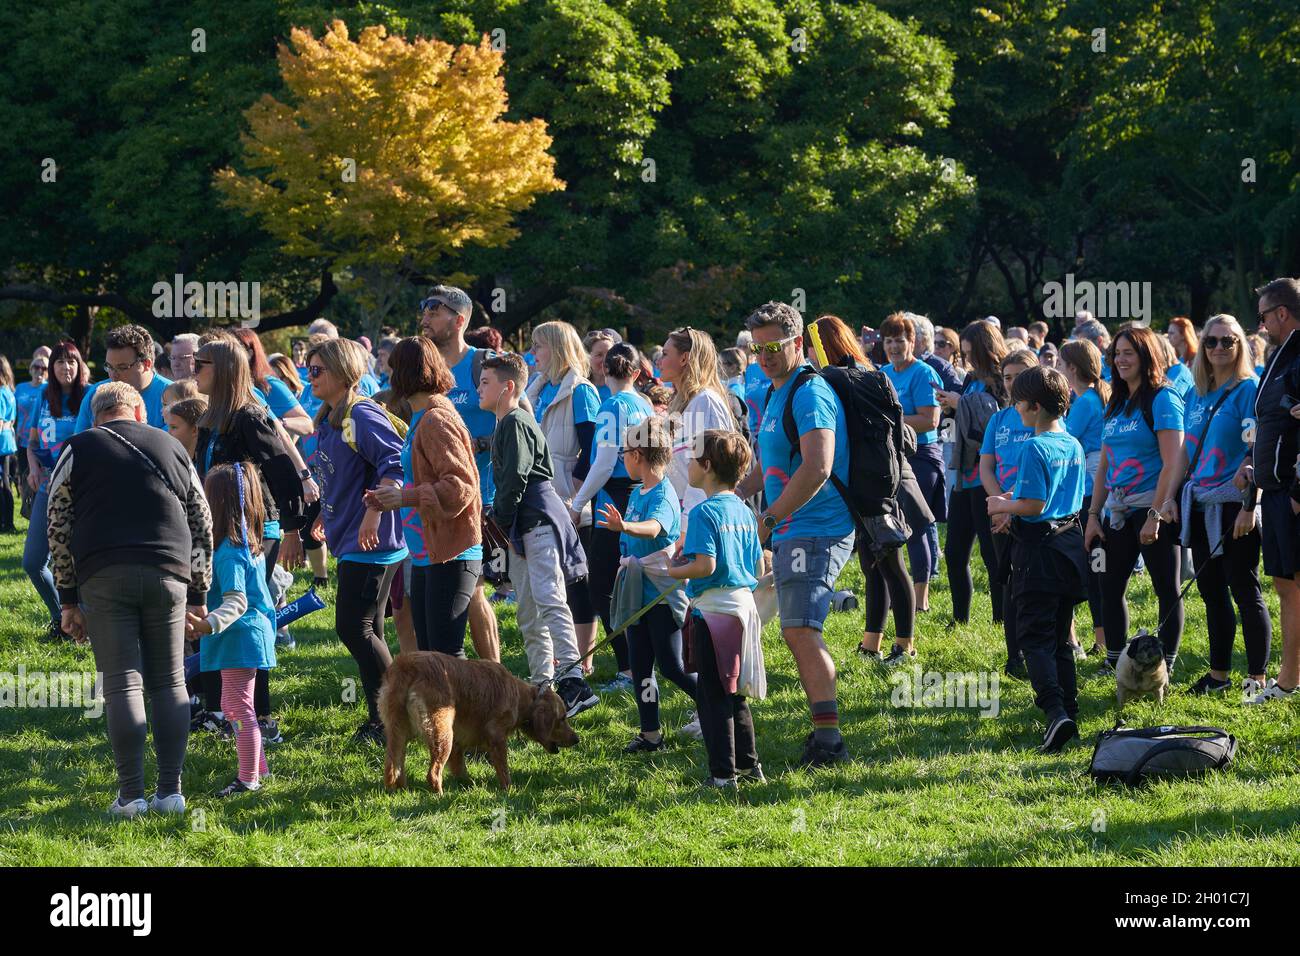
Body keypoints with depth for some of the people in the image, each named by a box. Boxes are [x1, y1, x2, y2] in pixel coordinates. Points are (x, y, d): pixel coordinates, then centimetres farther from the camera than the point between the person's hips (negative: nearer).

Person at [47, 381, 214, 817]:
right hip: (168, 576, 2)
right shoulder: (171, 447, 18)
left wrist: (68, 599, 9)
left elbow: (59, 528, 5)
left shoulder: (78, 450, 10)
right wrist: (198, 595, 21)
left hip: (104, 577, -2)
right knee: (169, 682, 8)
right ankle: (170, 791, 5)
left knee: (122, 683, -2)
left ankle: (131, 794, -5)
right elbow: (202, 525, 18)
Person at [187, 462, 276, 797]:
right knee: (234, 706, 20)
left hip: (239, 637, -10)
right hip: (252, 633, 10)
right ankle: (257, 768, 28)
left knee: (239, 708, -3)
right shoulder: (249, 543, 9)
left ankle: (248, 779, 2)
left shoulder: (229, 552, -21)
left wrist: (209, 624, -41)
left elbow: (236, 602, -28)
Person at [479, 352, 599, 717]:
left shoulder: (516, 423, -10)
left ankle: (573, 682, -29)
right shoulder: (504, 425, 21)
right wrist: (501, 520, 16)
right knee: (529, 613, 12)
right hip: (522, 529, 11)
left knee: (549, 601, -20)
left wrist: (500, 520, -9)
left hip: (539, 521, -11)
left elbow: (515, 479, -17)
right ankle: (542, 684, 17)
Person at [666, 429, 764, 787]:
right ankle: (748, 764, 22)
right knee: (735, 693, 18)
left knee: (712, 694, -2)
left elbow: (705, 566, -22)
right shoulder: (744, 511, 10)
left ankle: (723, 773, -2)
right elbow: (759, 567, 13)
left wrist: (674, 572, -6)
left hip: (713, 608, -8)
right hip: (744, 606, 8)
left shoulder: (705, 512, -14)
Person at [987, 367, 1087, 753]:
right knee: (1060, 636, 16)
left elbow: (1034, 504, -22)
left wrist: (1004, 506, -3)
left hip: (1039, 547, -8)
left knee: (1034, 637, -7)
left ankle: (1055, 710, -24)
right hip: (1070, 543, 8)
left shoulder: (1035, 448, -17)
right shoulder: (1073, 445, 9)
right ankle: (1070, 711, 15)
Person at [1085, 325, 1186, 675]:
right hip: (1118, 511, 8)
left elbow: (1172, 463, -17)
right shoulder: (1115, 404, 14)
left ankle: (1165, 665, 4)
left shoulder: (1162, 399, -10)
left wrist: (1155, 515, -21)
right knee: (1110, 586, 9)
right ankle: (1114, 661, 19)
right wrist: (1093, 514, 10)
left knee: (1167, 589, -1)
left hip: (1152, 507, -8)